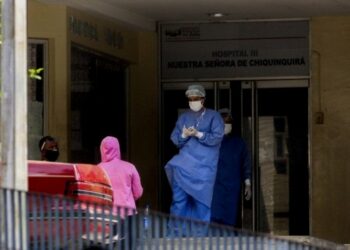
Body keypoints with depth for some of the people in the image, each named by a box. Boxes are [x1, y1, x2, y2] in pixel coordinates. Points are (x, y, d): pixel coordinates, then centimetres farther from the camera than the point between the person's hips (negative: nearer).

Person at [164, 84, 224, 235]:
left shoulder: (213, 116, 2)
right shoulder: (183, 117, 13)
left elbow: (217, 138, -8)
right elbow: (174, 140, 10)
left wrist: (198, 134, -17)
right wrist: (184, 135, -11)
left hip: (204, 165, -3)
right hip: (185, 163, 3)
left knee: (201, 199, 0)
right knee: (179, 197, -5)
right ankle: (176, 231, -1)